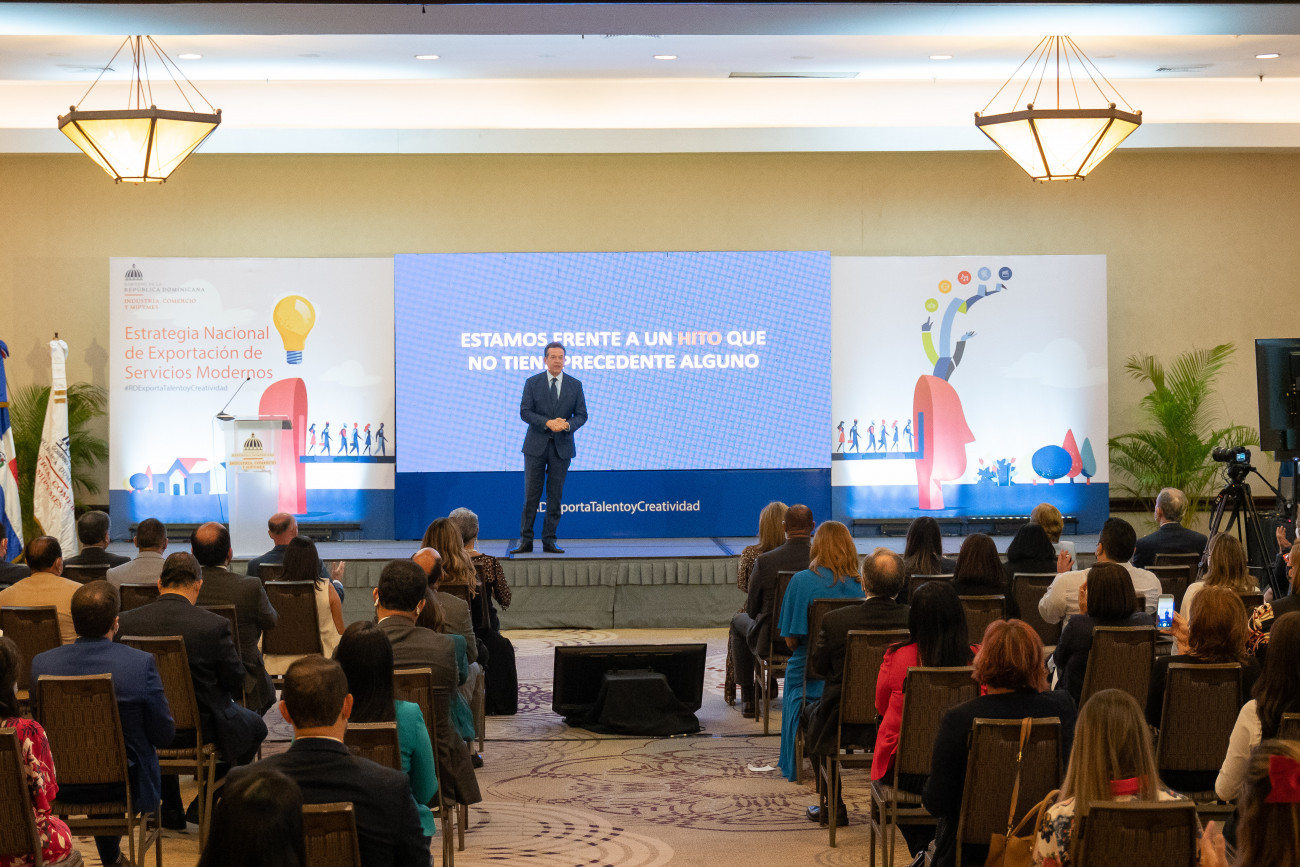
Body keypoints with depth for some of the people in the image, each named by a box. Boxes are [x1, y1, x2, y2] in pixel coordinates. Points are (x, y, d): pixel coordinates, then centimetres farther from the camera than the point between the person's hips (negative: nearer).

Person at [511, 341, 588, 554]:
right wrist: (547, 423, -18)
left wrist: (568, 424, -16)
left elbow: (581, 414, 6)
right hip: (536, 446, -1)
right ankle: (526, 541, 3)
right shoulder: (532, 383, 2)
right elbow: (524, 412, -4)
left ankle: (549, 541, 8)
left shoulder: (575, 385, 7)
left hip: (562, 447, 1)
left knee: (555, 496, 3)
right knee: (531, 494, -1)